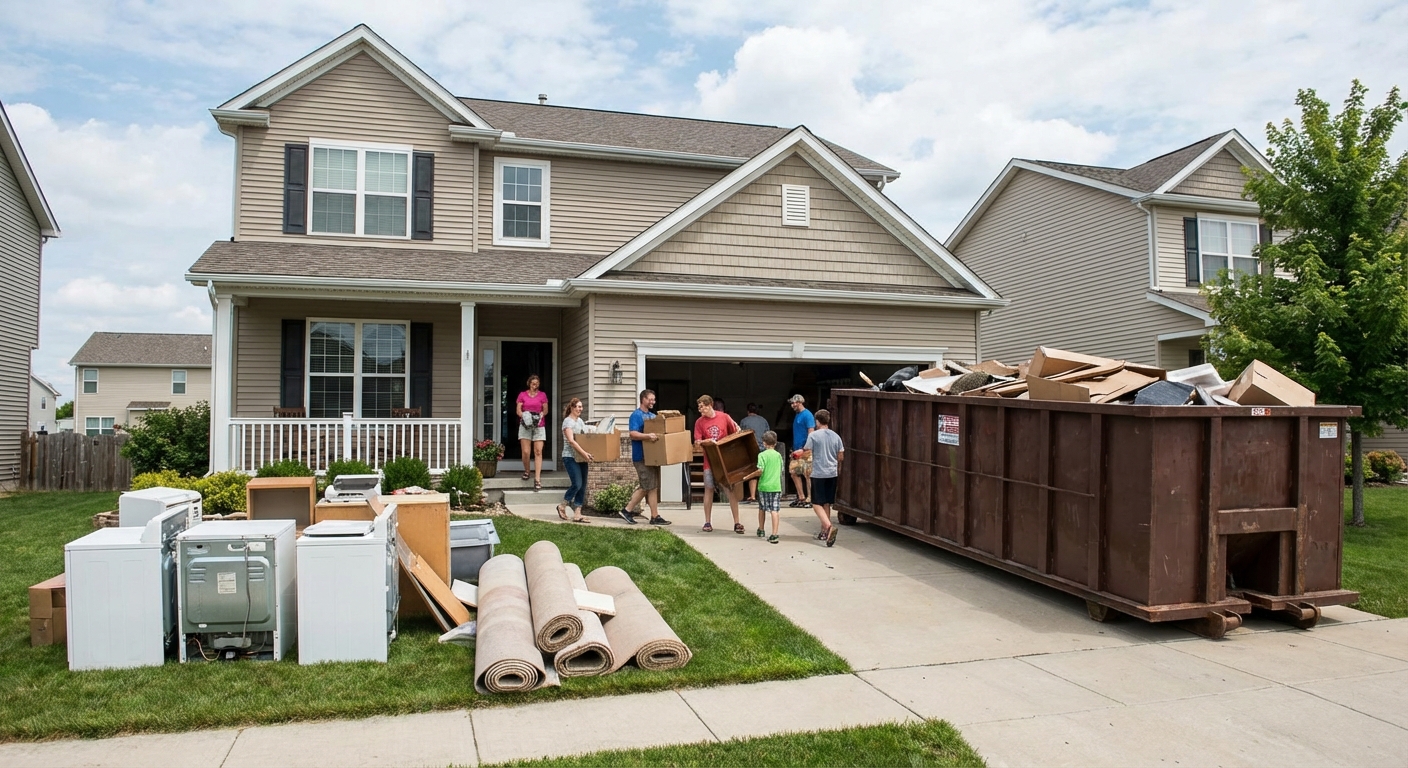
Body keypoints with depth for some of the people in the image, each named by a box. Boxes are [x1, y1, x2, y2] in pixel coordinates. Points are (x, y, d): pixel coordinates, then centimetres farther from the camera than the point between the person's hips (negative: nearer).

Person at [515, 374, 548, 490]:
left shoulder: (542, 395, 9)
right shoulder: (522, 395, 7)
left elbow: (545, 410, 11)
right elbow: (518, 410, 4)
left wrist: (541, 415, -10)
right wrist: (524, 416, -16)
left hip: (539, 426, 0)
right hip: (525, 425, 0)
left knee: (538, 452, -8)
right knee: (526, 452, -7)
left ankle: (537, 479, -10)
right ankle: (526, 471, 22)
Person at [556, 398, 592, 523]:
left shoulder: (580, 421, 15)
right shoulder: (568, 421, -9)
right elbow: (571, 441, -20)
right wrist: (584, 453, -28)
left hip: (581, 458, 8)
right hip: (570, 457, -8)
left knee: (582, 486, 3)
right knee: (577, 484, -13)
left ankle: (577, 514, 6)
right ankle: (562, 506, 9)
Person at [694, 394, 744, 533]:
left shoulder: (724, 417, -1)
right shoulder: (699, 422, 1)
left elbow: (735, 434, 9)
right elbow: (697, 442, -2)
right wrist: (706, 441, -21)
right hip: (710, 461, 1)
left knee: (731, 490, 1)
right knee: (709, 489, 3)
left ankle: (736, 522, 5)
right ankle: (708, 522, 13)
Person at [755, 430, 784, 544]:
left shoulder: (762, 455, -7)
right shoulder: (778, 455, 6)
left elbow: (760, 470, -16)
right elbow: (781, 471, 13)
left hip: (764, 486, -2)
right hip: (776, 486, 2)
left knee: (762, 509, 17)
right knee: (775, 510, -3)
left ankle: (761, 530, 33)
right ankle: (774, 535, -11)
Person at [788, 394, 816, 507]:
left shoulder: (807, 415, -10)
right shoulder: (797, 415, 17)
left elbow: (811, 433, -16)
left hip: (805, 450, -9)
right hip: (797, 450, 9)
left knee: (807, 474, -5)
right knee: (794, 472, 10)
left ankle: (809, 499, 1)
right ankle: (801, 497, 19)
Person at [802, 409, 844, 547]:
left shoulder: (814, 435, -9)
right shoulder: (835, 436, 5)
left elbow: (805, 450, -9)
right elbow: (841, 456, 9)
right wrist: (838, 471, 24)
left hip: (818, 474, -5)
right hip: (832, 473, 5)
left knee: (817, 503, -1)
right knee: (827, 503, 15)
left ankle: (829, 526, -23)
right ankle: (824, 531, 21)